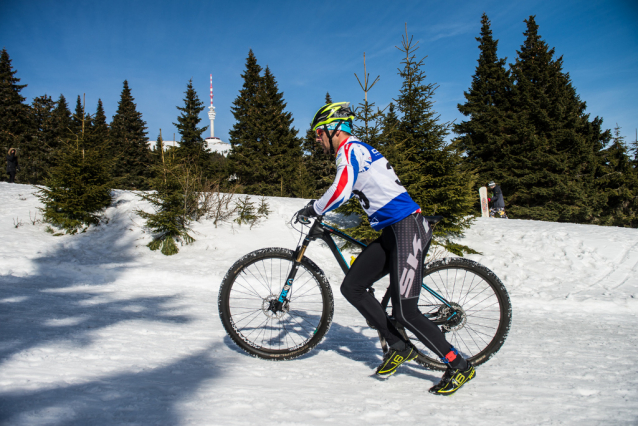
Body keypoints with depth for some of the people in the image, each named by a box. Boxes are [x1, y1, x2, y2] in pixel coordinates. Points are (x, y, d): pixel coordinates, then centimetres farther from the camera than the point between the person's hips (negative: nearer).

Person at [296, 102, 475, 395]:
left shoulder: (350, 149, -9)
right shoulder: (356, 151, 21)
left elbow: (340, 193, -23)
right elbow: (346, 193, 34)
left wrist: (312, 210, -7)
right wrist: (317, 209, 28)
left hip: (408, 228, -10)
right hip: (392, 231, 10)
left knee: (404, 311, -11)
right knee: (351, 287, 6)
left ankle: (460, 366, 4)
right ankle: (398, 347, 14)